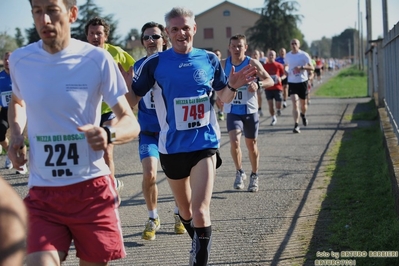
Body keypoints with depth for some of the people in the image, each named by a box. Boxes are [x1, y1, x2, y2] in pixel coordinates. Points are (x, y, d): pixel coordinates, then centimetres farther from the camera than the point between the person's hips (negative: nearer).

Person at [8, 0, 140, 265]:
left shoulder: (97, 60, -7)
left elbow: (131, 123, -5)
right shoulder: (20, 60, 2)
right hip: (42, 193, 1)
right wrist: (16, 134, 4)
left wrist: (108, 135, -28)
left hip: (92, 188, -1)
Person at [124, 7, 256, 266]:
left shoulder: (209, 59, -1)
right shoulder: (155, 63, -6)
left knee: (200, 211, -14)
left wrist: (232, 86, -9)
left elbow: (223, 97, 12)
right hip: (172, 147, 1)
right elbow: (133, 98, -1)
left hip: (205, 143, -1)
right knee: (185, 210, 18)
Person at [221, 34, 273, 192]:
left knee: (251, 144, 10)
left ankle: (254, 176, 28)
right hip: (232, 111, 1)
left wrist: (258, 84, -29)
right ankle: (239, 172, 3)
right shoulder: (223, 64, -1)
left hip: (250, 110, -1)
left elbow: (270, 81, -10)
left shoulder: (252, 63, -8)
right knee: (234, 141, -18)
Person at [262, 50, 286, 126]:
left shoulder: (279, 65, -1)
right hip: (268, 88, 1)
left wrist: (280, 78, -16)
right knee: (270, 104, -4)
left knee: (278, 104, -2)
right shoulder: (264, 66, 3)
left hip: (277, 87, -1)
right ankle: (273, 118, 11)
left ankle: (278, 109, 34)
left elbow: (284, 75, 4)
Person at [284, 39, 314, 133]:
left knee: (303, 103, 12)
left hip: (302, 81, -1)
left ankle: (303, 115, 47)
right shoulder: (287, 56, 5)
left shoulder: (304, 55, -5)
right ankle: (296, 125, -15)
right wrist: (286, 70, 0)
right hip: (292, 82, 1)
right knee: (294, 102, -14)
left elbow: (311, 67, -7)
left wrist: (301, 67, -22)